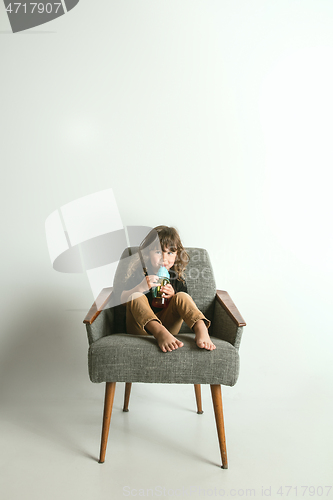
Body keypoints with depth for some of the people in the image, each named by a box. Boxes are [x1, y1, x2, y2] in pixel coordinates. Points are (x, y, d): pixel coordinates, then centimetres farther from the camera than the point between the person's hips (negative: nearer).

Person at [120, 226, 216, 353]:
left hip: (168, 326, 1)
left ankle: (201, 330, -43)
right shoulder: (139, 275, 2)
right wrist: (141, 287, -23)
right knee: (136, 297, -27)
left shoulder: (177, 279, 7)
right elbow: (122, 299, -4)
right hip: (141, 328, -1)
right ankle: (161, 333, -51)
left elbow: (187, 306, 7)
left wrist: (173, 298, -15)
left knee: (182, 296, -18)